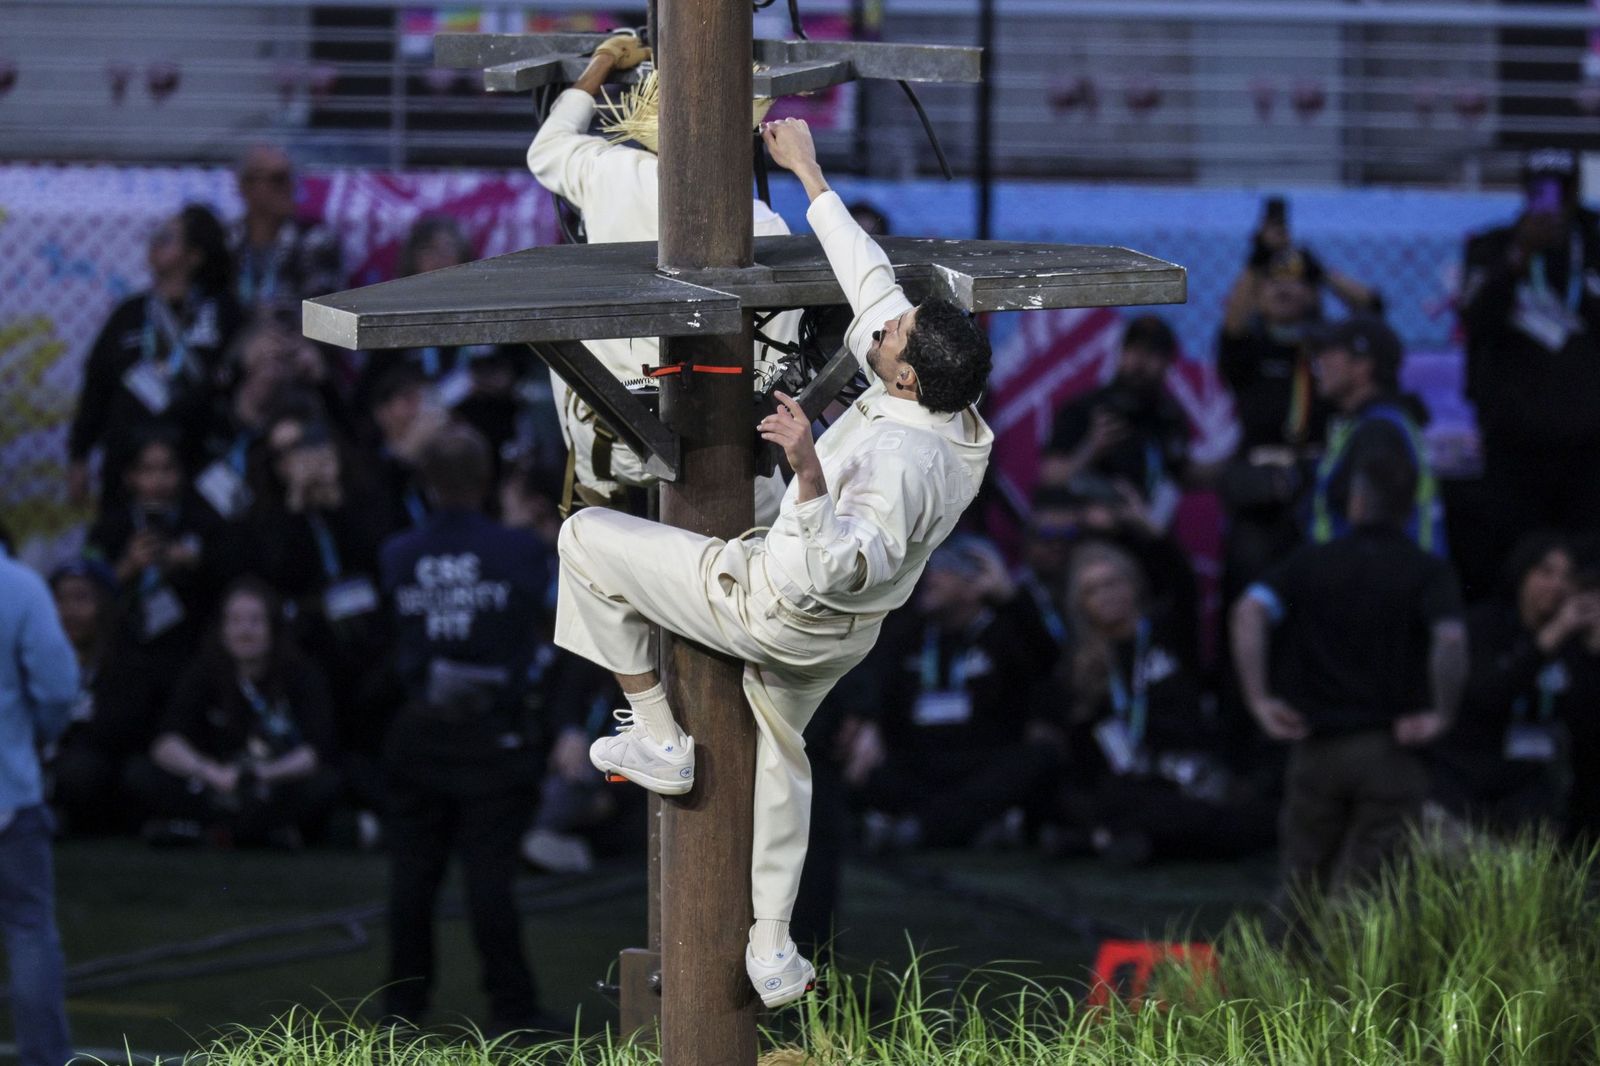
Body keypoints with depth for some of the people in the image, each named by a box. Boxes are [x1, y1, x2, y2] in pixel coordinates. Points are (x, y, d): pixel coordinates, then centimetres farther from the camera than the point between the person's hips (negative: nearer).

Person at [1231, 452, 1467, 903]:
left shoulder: (1310, 562, 5)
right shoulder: (1428, 572, -1)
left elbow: (1250, 611, -11)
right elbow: (1450, 638, -21)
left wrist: (1259, 699, -9)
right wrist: (1442, 713, -10)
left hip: (1316, 747, 2)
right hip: (1389, 750, -2)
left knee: (1303, 886, 15)